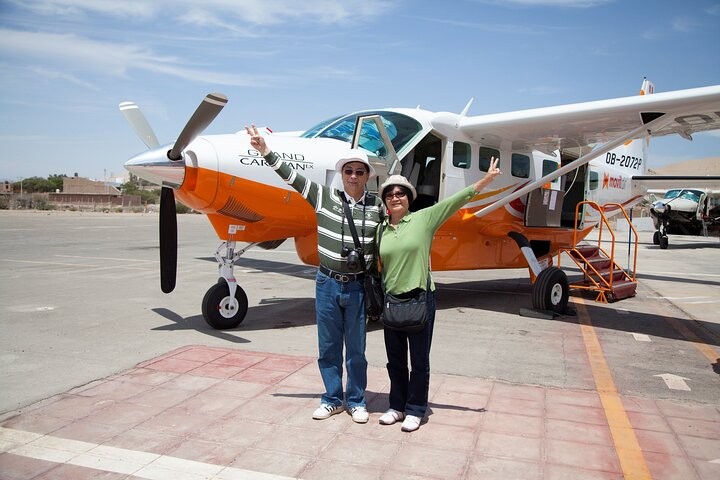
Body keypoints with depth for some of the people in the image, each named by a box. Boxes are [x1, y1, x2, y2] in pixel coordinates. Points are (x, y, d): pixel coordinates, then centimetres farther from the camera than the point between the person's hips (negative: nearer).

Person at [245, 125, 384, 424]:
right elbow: (293, 177, -1)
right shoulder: (325, 197, -1)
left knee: (356, 349, 10)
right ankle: (333, 399, 30)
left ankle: (356, 401, 28)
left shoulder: (377, 207, -2)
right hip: (327, 284, 1)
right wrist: (266, 151, -3)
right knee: (328, 347, 12)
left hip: (358, 287, -1)